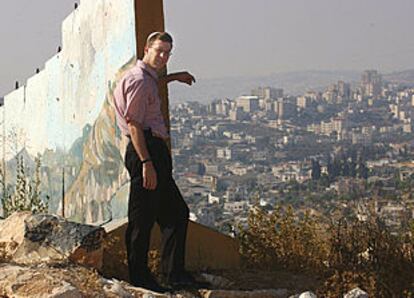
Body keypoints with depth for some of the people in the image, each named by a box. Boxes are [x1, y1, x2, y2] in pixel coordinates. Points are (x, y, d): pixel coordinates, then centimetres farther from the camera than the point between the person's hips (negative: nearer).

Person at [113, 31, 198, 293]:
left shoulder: (147, 78, 19)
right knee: (142, 219, -6)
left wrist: (174, 77, 50)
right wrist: (146, 163, -24)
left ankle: (175, 273, 15)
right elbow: (133, 124, -19)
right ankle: (139, 278, 0)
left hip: (155, 151, 11)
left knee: (176, 213, 11)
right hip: (145, 151, -11)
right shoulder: (138, 80, -12)